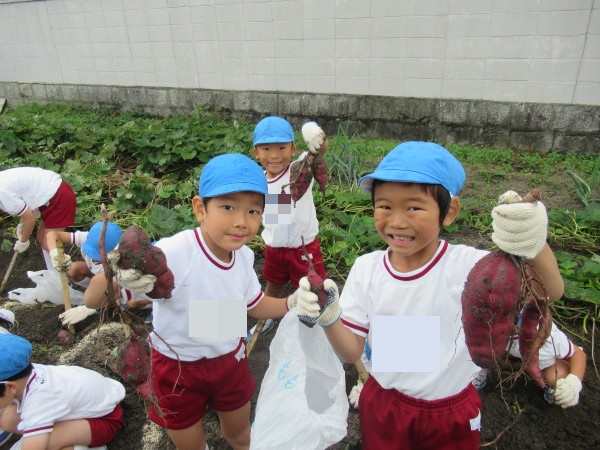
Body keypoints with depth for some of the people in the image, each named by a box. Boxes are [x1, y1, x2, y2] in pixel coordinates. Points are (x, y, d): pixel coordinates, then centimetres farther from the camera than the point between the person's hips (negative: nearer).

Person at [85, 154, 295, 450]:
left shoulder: (244, 256, -13)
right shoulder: (171, 254, -34)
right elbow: (92, 300, -34)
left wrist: (293, 303, -13)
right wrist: (115, 276, -57)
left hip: (231, 362, 5)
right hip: (178, 371, -4)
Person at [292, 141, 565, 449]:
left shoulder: (467, 265, -22)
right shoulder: (366, 268, -14)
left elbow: (550, 292, -32)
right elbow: (351, 352, -10)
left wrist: (534, 244, -52)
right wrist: (328, 318, -30)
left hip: (452, 417, -1)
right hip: (382, 406, 2)